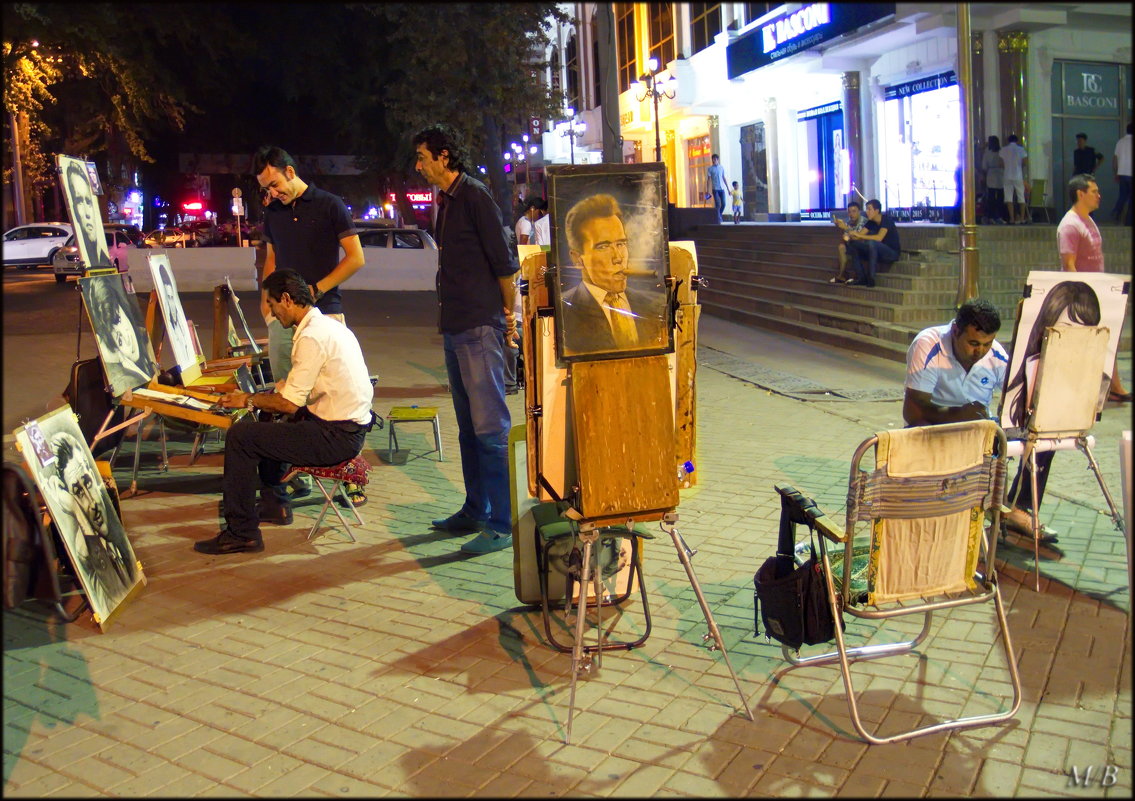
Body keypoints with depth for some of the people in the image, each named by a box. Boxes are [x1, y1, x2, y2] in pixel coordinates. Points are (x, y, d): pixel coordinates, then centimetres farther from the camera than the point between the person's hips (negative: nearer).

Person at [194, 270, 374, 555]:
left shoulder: (312, 337, -19)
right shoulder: (327, 325, 13)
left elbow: (289, 404, -18)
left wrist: (248, 400, -2)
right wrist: (257, 396, 16)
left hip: (336, 437, -10)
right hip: (348, 427, 10)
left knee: (241, 435, -9)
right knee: (263, 421, 26)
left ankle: (241, 533, -2)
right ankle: (275, 504, 36)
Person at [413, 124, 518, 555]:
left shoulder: (474, 196, -10)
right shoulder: (445, 201, 18)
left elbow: (503, 261, -12)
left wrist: (509, 316, -10)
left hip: (481, 329, -10)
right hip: (455, 328, 10)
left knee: (490, 427, -8)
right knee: (468, 426, 15)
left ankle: (501, 524, -3)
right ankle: (475, 510, 25)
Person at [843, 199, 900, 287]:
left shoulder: (887, 219, -17)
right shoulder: (871, 222, 5)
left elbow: (879, 238, -31)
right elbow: (859, 235, -2)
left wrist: (859, 235, -30)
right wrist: (849, 236, -23)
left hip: (892, 252, -8)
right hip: (880, 252, 8)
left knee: (871, 243, -35)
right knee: (853, 245, -4)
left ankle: (871, 279, -33)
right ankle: (861, 278, -10)